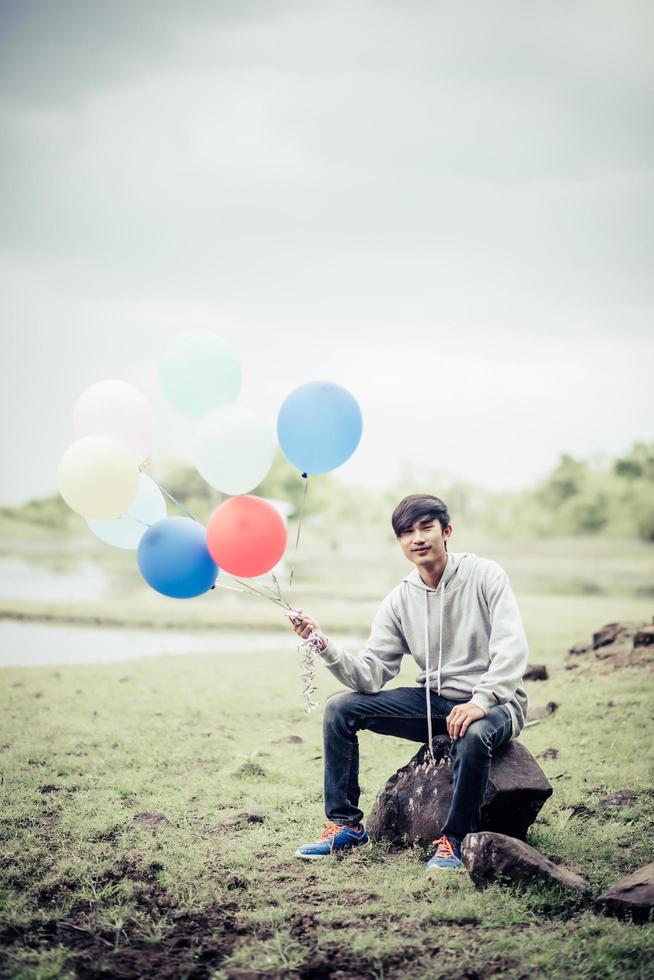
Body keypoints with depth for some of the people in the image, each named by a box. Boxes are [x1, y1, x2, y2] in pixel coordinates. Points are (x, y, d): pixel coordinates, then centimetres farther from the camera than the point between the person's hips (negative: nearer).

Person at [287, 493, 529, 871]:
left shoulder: (484, 575, -10)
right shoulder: (399, 601, 2)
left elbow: (512, 648, -19)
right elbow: (370, 676, -3)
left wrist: (480, 702, -33)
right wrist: (325, 644, -19)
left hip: (495, 702, -5)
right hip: (434, 700, 5)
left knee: (474, 735, -40)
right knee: (340, 708, -7)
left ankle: (453, 840, -18)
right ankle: (346, 823, 2)